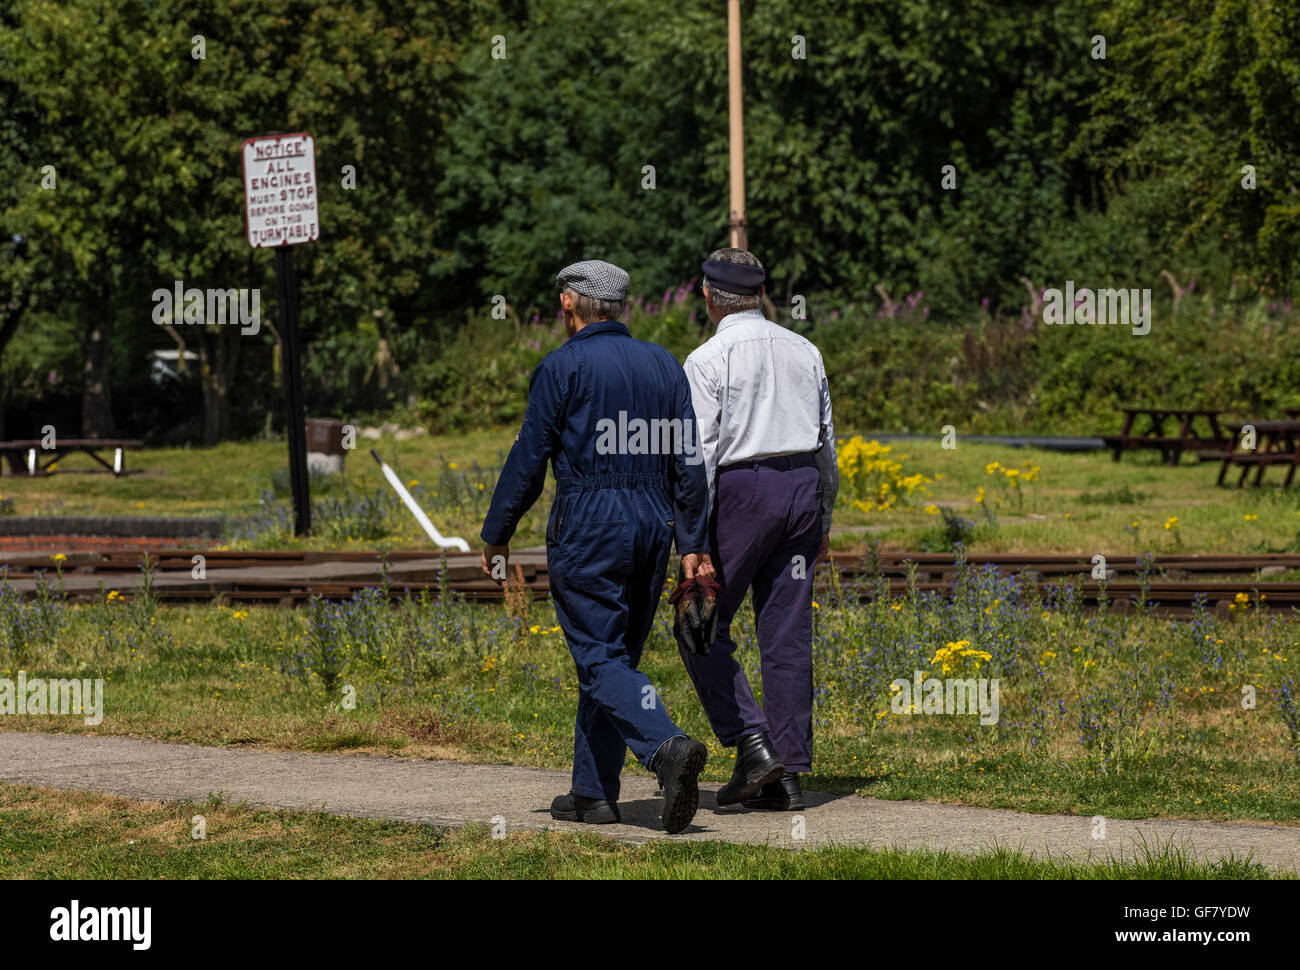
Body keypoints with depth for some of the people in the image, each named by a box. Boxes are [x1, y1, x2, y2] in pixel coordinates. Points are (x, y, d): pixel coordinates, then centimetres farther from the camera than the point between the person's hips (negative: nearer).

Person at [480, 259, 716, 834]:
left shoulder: (563, 367, -6)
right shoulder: (664, 366, 10)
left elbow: (529, 458, -6)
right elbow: (689, 462, 9)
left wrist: (495, 536, 4)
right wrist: (694, 544, 11)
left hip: (587, 528, -6)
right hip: (652, 527, 6)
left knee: (601, 659, -6)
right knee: (614, 655, 13)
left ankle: (667, 747, -29)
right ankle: (593, 792, 14)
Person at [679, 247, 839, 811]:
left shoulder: (710, 359, -7)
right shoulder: (804, 352, 12)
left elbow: (700, 450, -12)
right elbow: (826, 440, 16)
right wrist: (823, 520, 24)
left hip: (741, 489, -6)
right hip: (803, 488, 6)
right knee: (787, 636, 6)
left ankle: (751, 743, -8)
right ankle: (788, 774, 4)